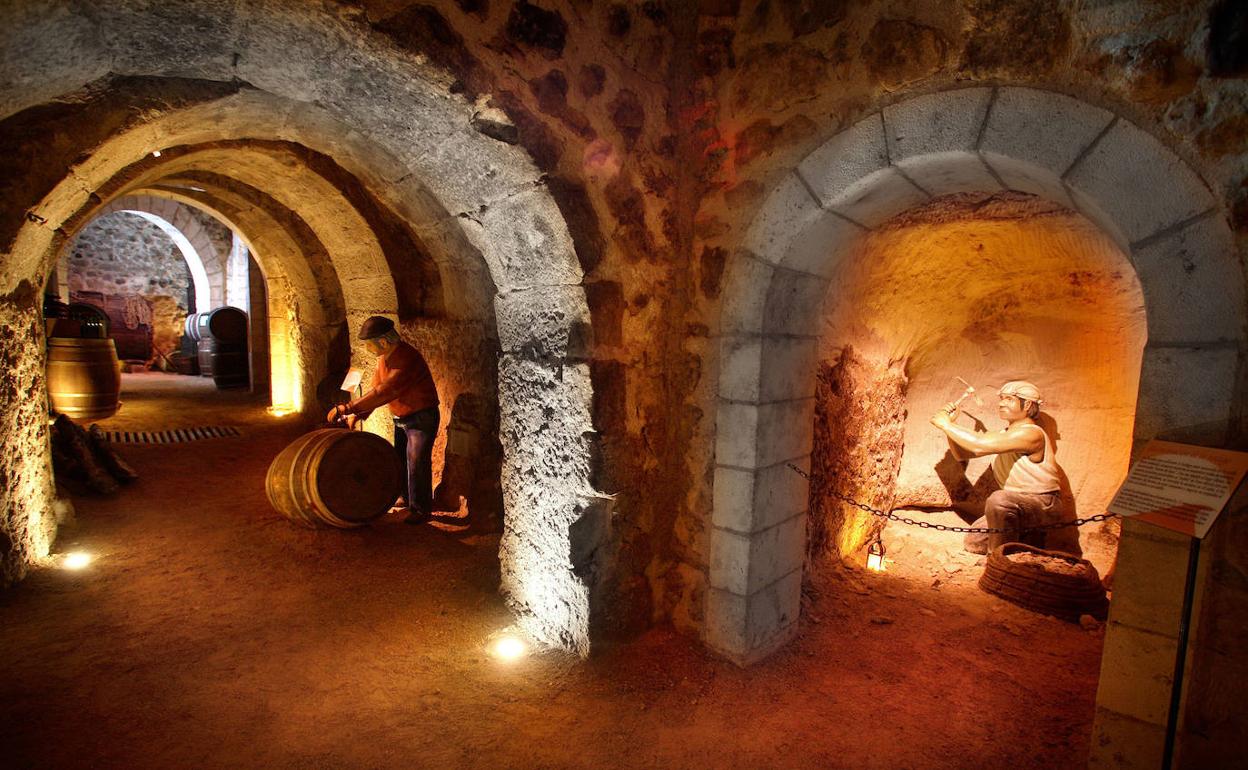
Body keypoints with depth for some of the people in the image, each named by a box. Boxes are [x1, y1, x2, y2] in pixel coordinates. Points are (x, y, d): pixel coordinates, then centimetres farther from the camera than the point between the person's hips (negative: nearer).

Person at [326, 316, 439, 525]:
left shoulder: (407, 359, -30)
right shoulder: (384, 358, 0)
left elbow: (384, 392, -36)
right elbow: (376, 388, 7)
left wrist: (348, 407, -35)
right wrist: (358, 414, -5)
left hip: (422, 418, -9)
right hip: (401, 419, 9)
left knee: (417, 464, -7)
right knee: (400, 460, 19)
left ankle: (422, 509, 6)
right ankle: (407, 498, 36)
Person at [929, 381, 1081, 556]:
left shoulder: (1031, 433, -21)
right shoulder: (1004, 436, 7)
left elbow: (980, 445, -34)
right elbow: (961, 453, 8)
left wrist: (946, 425, -23)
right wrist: (950, 424, -7)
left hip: (1045, 506, -9)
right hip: (1017, 507, 9)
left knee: (999, 499, -37)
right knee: (974, 542, 5)